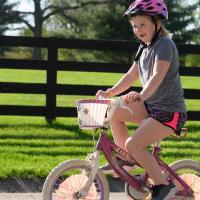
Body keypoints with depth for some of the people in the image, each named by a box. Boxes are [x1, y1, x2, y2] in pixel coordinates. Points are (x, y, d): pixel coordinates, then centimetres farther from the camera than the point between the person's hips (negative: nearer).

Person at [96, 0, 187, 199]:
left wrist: (141, 96, -47)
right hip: (151, 105, 9)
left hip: (169, 111, -9)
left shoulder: (164, 44, -16)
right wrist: (109, 93, 5)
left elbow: (158, 76, -31)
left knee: (134, 144, -21)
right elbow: (131, 75, 17)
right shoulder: (144, 47, 12)